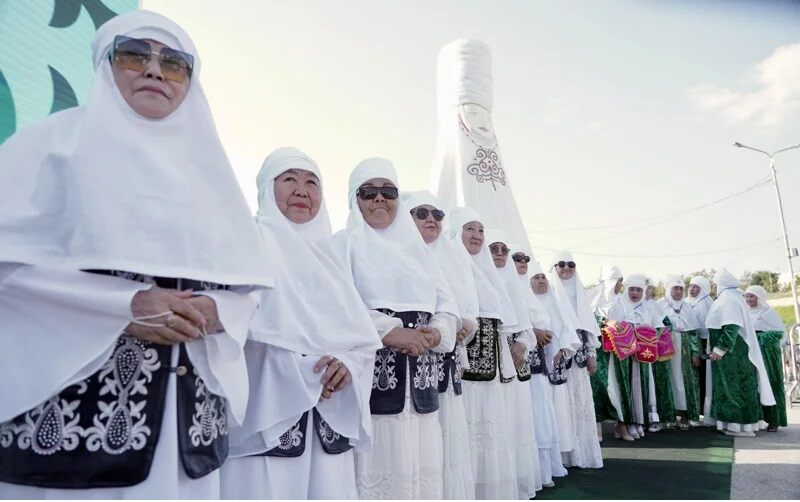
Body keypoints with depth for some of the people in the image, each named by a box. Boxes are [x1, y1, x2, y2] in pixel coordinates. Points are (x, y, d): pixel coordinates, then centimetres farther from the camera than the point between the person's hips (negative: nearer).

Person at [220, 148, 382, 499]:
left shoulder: (326, 254, 16)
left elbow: (365, 335, 11)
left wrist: (347, 363, -10)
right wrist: (307, 370, -15)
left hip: (328, 418, 5)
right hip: (265, 411, -5)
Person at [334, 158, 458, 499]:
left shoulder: (417, 248, 19)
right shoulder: (345, 244, 5)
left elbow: (448, 306, 13)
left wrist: (436, 333, -7)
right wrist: (388, 330, -19)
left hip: (420, 379, 5)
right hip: (371, 375, -5)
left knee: (422, 468, 6)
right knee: (378, 468, -5)